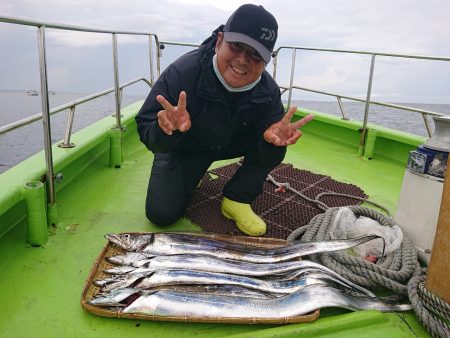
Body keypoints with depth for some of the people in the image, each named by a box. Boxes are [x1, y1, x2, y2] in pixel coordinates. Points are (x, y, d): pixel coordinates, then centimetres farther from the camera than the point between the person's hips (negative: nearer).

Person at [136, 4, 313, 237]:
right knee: (161, 214, -13)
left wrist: (272, 141, -43)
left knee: (274, 145, -22)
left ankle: (237, 200, -4)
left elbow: (266, 156, -18)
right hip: (182, 148, -2)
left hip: (229, 144, 3)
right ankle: (191, 175, 20)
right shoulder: (183, 72, -32)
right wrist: (168, 130, -54)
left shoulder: (268, 90, -21)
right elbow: (145, 129, -30)